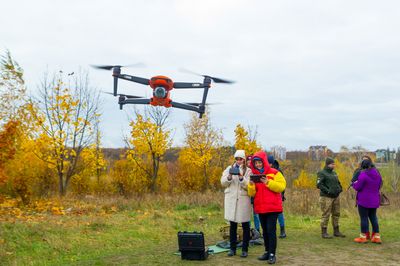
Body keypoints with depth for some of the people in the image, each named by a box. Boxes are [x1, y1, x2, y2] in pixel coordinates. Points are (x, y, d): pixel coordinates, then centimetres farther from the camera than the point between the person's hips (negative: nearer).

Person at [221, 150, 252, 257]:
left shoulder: (248, 171, 1)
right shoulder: (229, 169, 7)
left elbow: (249, 186, -10)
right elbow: (223, 183, 1)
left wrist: (241, 177, -24)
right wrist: (229, 177, -17)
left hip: (244, 200, -2)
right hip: (231, 200, 2)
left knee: (245, 225, 4)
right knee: (232, 225, 8)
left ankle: (245, 249, 13)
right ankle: (232, 248, 17)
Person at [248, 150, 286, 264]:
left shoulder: (274, 173, -4)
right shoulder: (254, 175, 10)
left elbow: (281, 187, -15)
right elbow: (252, 193, 8)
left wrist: (268, 182, -22)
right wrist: (251, 185, -12)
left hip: (272, 207, -5)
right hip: (260, 208, 5)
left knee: (271, 230, -8)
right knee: (265, 231, 12)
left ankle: (272, 254, -2)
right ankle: (267, 252, 21)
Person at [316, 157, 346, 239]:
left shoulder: (334, 173, 16)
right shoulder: (321, 173, -7)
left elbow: (338, 183, 26)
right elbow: (319, 184, -16)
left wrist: (340, 188, 6)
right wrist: (328, 191, -22)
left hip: (336, 197, 7)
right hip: (326, 197, -7)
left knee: (336, 214, 10)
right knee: (326, 215, -5)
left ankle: (336, 231, 20)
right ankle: (324, 233, 1)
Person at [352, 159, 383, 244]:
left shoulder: (363, 174, -18)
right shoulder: (377, 174, 6)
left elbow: (357, 187, -14)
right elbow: (379, 187, 14)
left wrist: (354, 184, 6)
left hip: (364, 201, -7)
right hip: (374, 201, 7)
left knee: (364, 218, 1)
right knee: (373, 217, 15)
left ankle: (363, 237, 8)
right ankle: (376, 237, 16)